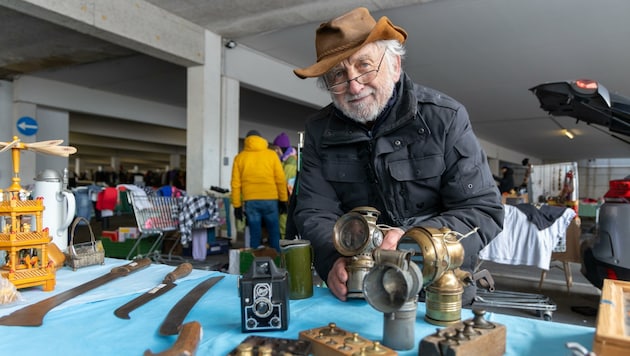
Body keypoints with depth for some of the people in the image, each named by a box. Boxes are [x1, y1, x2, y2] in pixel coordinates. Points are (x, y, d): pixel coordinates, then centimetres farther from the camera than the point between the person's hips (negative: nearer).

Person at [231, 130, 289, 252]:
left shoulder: (240, 157, 7)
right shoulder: (271, 154, 4)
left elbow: (235, 184, 5)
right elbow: (280, 180, 0)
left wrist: (237, 206, 9)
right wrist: (283, 200, 7)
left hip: (250, 201, 1)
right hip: (270, 200, -1)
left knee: (255, 235, 6)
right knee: (274, 234, 8)